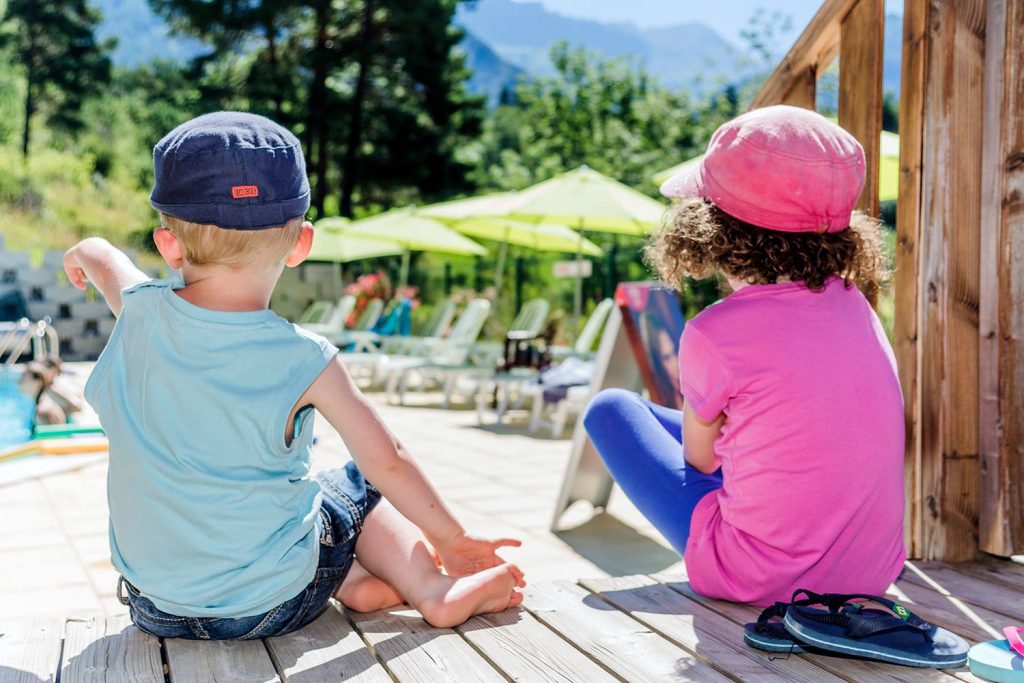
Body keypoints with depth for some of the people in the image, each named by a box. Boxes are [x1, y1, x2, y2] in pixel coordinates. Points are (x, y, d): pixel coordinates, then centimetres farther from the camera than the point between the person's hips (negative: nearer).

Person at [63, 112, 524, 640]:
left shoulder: (141, 312, -10)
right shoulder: (305, 362, -20)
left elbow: (98, 256, 17)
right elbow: (387, 463, -10)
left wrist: (84, 254, 41)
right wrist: (451, 539, 7)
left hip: (154, 608, 3)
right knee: (357, 487, 25)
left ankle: (356, 584, 18)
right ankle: (437, 591, 19)